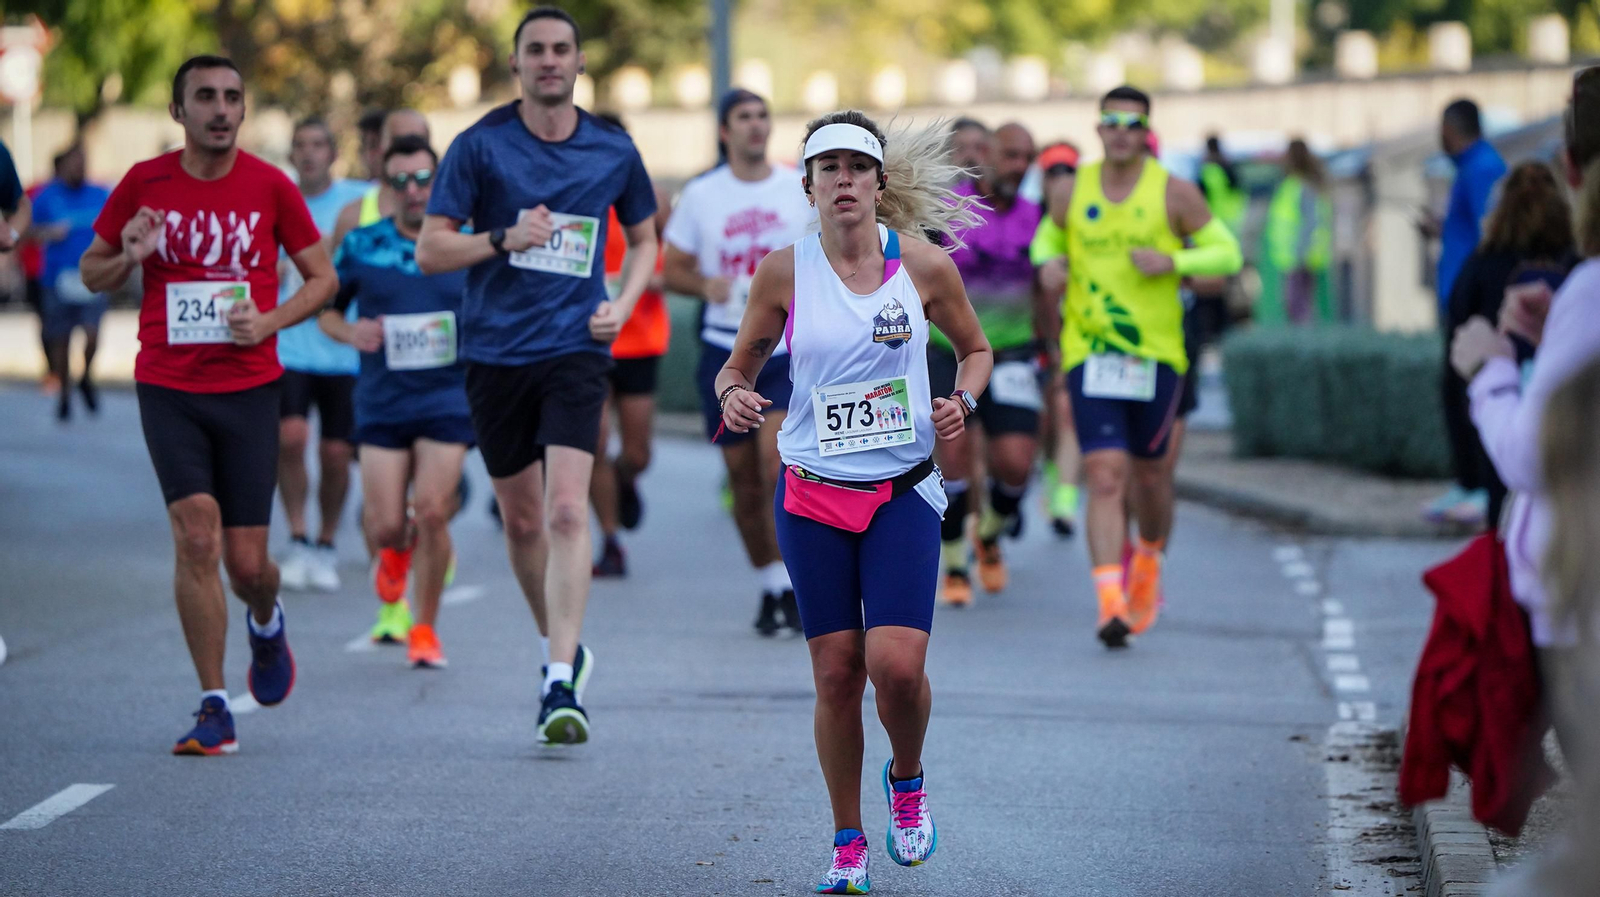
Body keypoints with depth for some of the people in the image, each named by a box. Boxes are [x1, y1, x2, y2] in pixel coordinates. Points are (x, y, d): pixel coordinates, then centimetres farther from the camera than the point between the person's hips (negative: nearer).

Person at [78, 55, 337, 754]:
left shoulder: (270, 186, 0)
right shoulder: (144, 184, 0)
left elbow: (323, 277, 8)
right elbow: (91, 273, 11)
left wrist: (269, 321, -10)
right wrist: (128, 258, -12)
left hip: (248, 388, 0)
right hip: (167, 388, 0)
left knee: (246, 563, 1)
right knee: (196, 537, -15)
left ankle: (266, 622, 39)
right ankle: (213, 709, -7)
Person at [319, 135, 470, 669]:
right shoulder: (362, 247, 3)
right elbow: (326, 308, 13)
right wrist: (350, 333, -8)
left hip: (449, 398, -1)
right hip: (382, 402, 1)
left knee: (431, 512, -14)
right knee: (384, 527, -4)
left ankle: (424, 628, 5)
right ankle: (400, 552, 36)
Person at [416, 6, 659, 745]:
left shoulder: (613, 151, 4)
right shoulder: (479, 146, -1)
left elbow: (643, 240, 20)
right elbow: (429, 250, -2)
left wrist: (622, 305, 3)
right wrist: (504, 237, -17)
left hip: (575, 350, -1)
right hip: (494, 351, 1)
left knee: (567, 511, -16)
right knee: (522, 520, 11)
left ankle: (562, 687, -19)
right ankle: (559, 646, 35)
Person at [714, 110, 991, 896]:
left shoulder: (924, 265, -3)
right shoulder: (783, 272, -3)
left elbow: (976, 348, 13)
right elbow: (739, 365, 8)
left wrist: (962, 400, -7)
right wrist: (734, 396, -15)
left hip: (903, 492, -1)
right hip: (812, 497, 1)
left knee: (896, 664, -15)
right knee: (836, 674, 0)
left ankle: (907, 779, 18)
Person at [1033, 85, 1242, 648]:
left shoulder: (1174, 194, -1)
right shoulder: (1071, 192, 5)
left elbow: (1227, 254, 0)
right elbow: (1048, 239, 23)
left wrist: (1172, 261, -16)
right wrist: (1048, 266, -1)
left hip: (1157, 353, 0)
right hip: (1090, 353, 0)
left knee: (1149, 472, 11)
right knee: (1106, 475, -13)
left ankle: (1149, 562, 42)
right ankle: (1110, 602, -19)